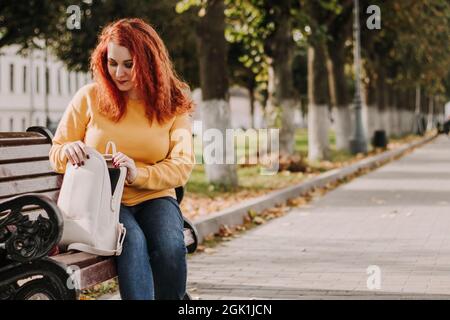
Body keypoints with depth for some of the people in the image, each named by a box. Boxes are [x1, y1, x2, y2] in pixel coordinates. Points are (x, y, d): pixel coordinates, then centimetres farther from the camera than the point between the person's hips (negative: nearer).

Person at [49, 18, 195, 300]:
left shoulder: (174, 104, 5)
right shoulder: (89, 97, 2)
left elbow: (182, 165, -3)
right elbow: (56, 154, 9)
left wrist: (139, 174, -21)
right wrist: (69, 151, -16)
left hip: (154, 198, 1)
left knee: (171, 248, -31)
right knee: (133, 242, -34)